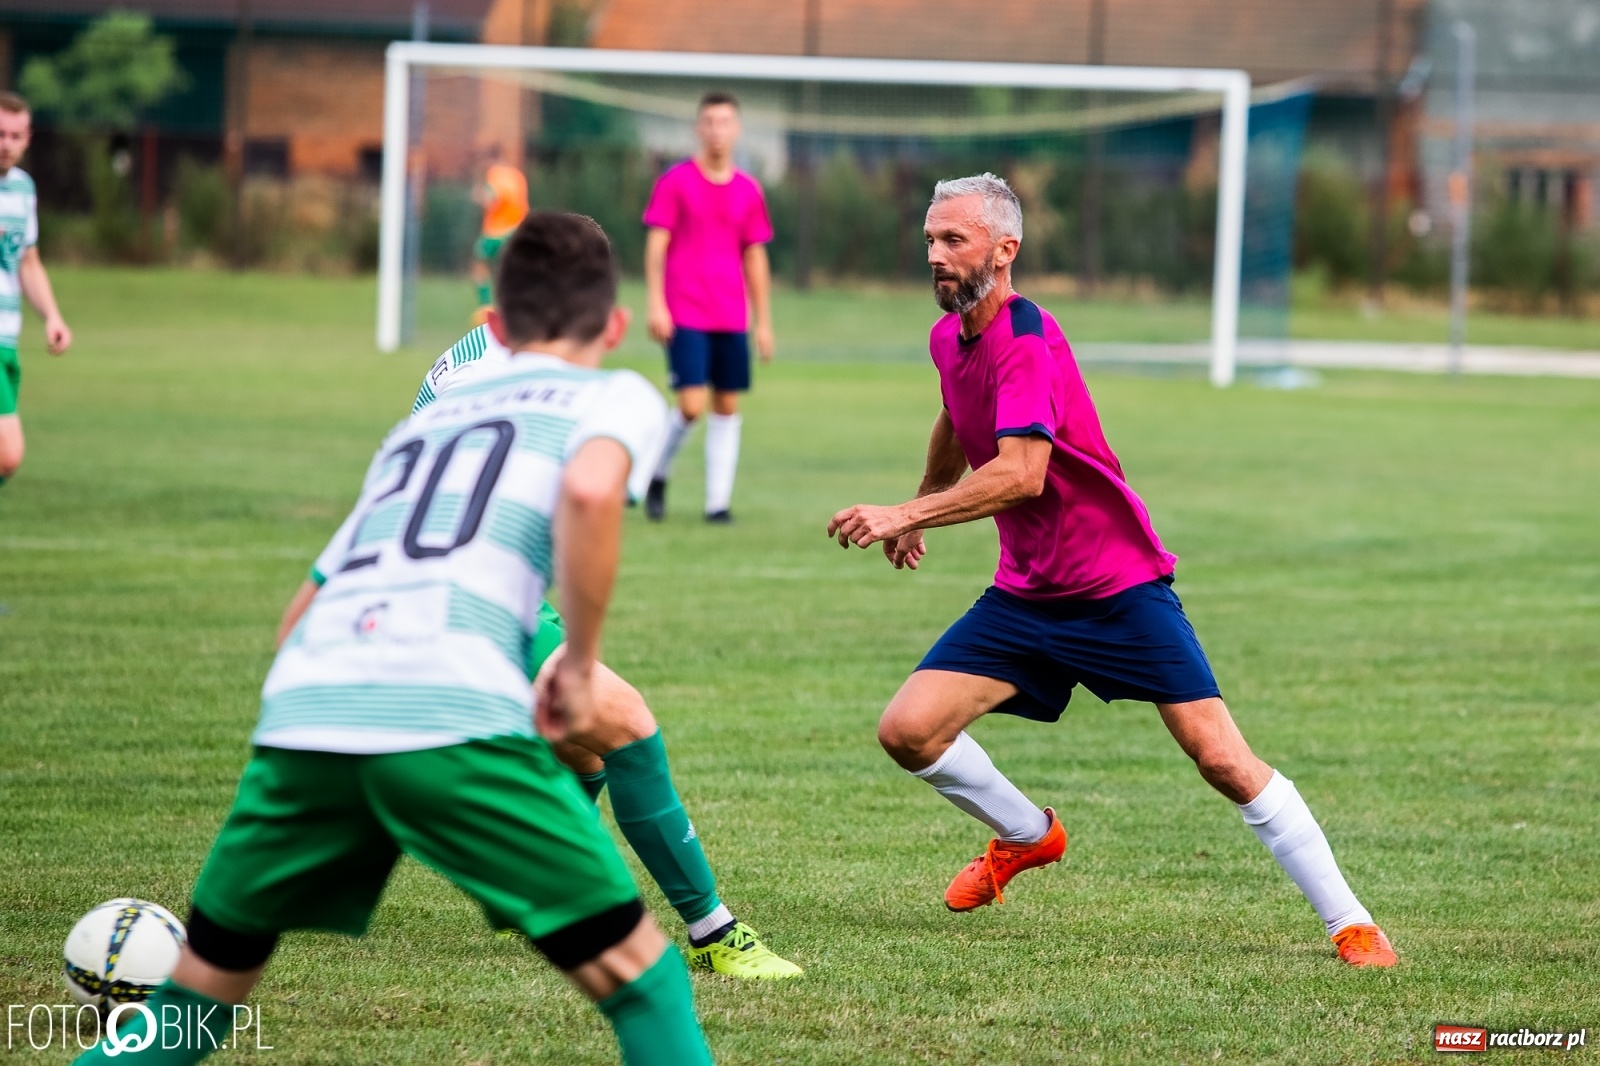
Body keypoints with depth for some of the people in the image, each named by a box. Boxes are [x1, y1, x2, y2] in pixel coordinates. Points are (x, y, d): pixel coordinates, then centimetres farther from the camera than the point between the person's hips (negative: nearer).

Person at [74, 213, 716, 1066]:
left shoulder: (422, 423, 35)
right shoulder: (615, 397, 17)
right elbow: (590, 490, -8)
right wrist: (579, 667, 2)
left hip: (299, 709, 5)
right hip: (451, 709, -5)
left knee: (205, 986, 20)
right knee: (638, 976, 3)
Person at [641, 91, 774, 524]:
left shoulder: (748, 191, 9)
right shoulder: (675, 183, -1)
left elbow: (755, 258, 14)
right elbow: (656, 245, -3)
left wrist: (764, 322, 12)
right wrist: (656, 304, -12)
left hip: (732, 319, 4)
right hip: (685, 316, -4)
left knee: (727, 407, 2)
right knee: (691, 406, -13)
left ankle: (718, 501, 7)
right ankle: (657, 475, 12)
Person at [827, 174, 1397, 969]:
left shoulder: (1025, 344, -22)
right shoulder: (947, 338, 5)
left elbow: (1020, 472, -36)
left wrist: (903, 515, -39)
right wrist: (921, 509, 40)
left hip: (1118, 588, -7)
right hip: (1025, 596, 8)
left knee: (1222, 760, -13)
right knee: (907, 730, -5)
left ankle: (1351, 924, -4)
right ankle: (1027, 836, 22)